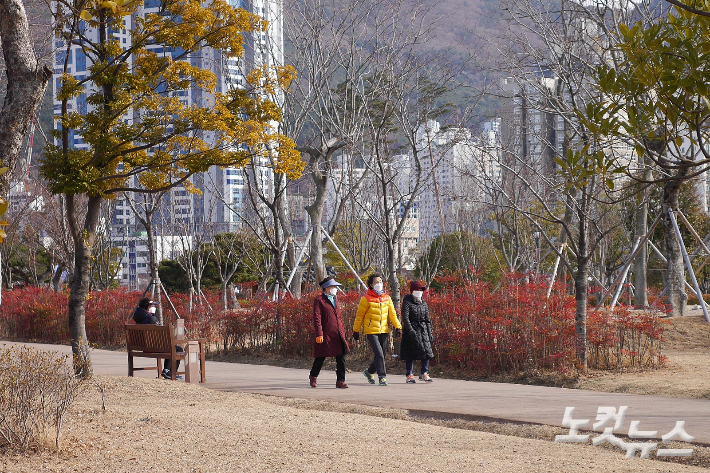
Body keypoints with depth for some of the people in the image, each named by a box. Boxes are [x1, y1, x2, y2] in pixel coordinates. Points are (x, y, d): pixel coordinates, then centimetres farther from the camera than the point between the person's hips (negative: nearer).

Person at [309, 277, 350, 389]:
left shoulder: (335, 299, 18)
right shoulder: (319, 300, -5)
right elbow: (317, 318, -11)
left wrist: (342, 331, 20)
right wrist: (319, 334, -18)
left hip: (338, 335, 6)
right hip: (326, 335, -6)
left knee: (341, 358, -4)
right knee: (321, 357, 6)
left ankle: (340, 381, -2)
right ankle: (313, 376, 29)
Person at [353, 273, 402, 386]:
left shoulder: (387, 298, 8)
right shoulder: (366, 299, -6)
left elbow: (392, 314, 12)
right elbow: (359, 316, 1)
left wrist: (398, 326, 0)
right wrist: (356, 330, 3)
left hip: (384, 331, 5)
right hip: (371, 331, -5)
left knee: (381, 355, 10)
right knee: (379, 354, -15)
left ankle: (369, 372, 32)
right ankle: (382, 377, -10)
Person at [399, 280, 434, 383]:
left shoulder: (424, 304, 14)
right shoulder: (407, 302, -4)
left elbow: (427, 319, 17)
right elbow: (405, 318, -13)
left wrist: (430, 334, 13)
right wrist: (410, 330, -22)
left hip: (423, 330, 5)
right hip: (411, 330, -5)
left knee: (426, 351, -2)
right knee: (410, 354, -2)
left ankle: (424, 373, 9)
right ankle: (410, 375, 5)